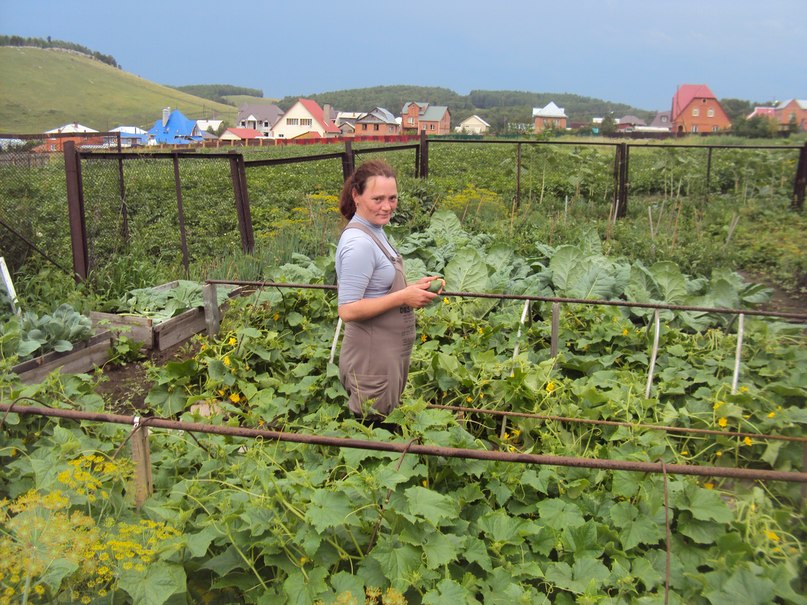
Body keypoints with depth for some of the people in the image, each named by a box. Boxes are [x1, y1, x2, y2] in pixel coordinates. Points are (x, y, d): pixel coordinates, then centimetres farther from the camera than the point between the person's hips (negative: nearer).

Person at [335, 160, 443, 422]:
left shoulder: (375, 230, 6)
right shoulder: (359, 243, -23)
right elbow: (348, 310, -24)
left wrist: (413, 287, 0)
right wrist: (403, 297, -22)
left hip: (391, 350, 10)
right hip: (372, 358, -9)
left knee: (387, 425, 22)